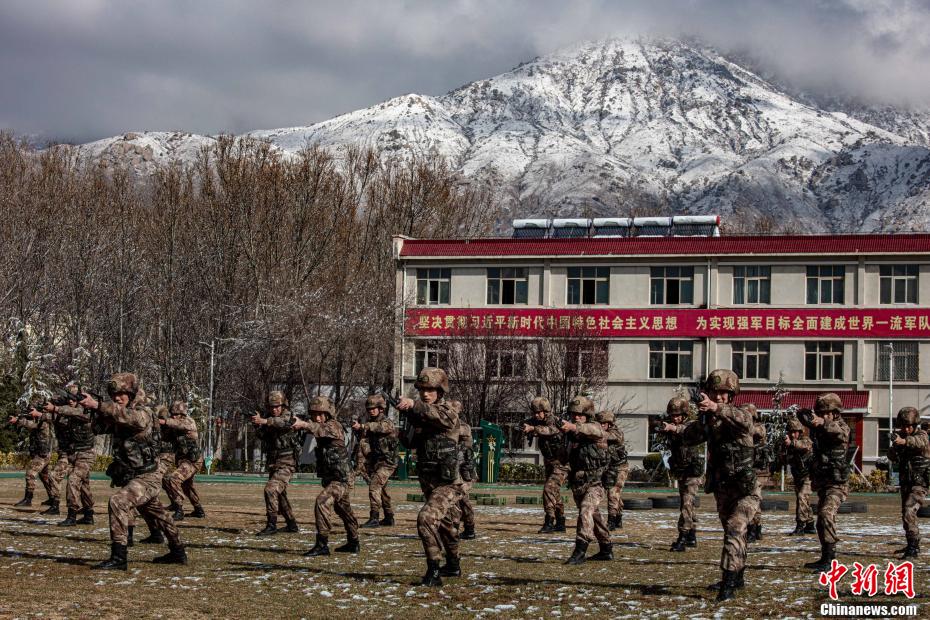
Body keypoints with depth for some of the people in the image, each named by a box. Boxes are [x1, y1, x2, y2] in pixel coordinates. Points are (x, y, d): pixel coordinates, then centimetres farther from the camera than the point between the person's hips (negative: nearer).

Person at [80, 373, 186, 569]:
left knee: (118, 501, -27)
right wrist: (90, 408, -23)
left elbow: (127, 416, -37)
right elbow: (101, 422, -4)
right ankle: (177, 553, 41)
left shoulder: (144, 414, -18)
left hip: (147, 478, -10)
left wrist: (96, 405, -48)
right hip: (130, 477, 10)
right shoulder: (117, 415, 9)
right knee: (157, 515, 23)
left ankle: (118, 558, -30)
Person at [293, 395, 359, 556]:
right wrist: (297, 424, -20)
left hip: (339, 479, -10)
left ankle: (322, 544, -28)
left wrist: (305, 424, -56)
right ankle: (353, 543, 39)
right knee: (343, 510, 23)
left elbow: (322, 429, -39)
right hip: (329, 478, 10)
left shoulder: (334, 426, -20)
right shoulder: (323, 425, 12)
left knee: (322, 502, -26)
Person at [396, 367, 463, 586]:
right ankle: (453, 566, 42)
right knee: (446, 525, 24)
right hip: (428, 483, 8)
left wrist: (413, 405, -51)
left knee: (426, 518, -25)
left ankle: (433, 572, -22)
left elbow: (439, 415, -35)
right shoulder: (419, 414, 7)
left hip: (447, 483, -8)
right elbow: (411, 442, 5)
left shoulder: (450, 410, -12)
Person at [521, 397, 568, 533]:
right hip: (549, 464, 9)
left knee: (549, 489, -21)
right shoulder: (537, 422, 3)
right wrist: (526, 426, -31)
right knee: (554, 492, 16)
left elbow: (549, 430, -42)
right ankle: (560, 523, 27)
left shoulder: (555, 422, -22)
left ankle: (549, 522, -20)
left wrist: (532, 428, -58)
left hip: (561, 464, -9)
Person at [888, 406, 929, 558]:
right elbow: (892, 457, -2)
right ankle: (912, 545, 36)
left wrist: (904, 441, -57)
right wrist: (894, 447, -25)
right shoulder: (901, 436, 6)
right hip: (905, 483, 7)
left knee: (909, 512, -23)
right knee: (906, 514, 18)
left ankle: (914, 547, -24)